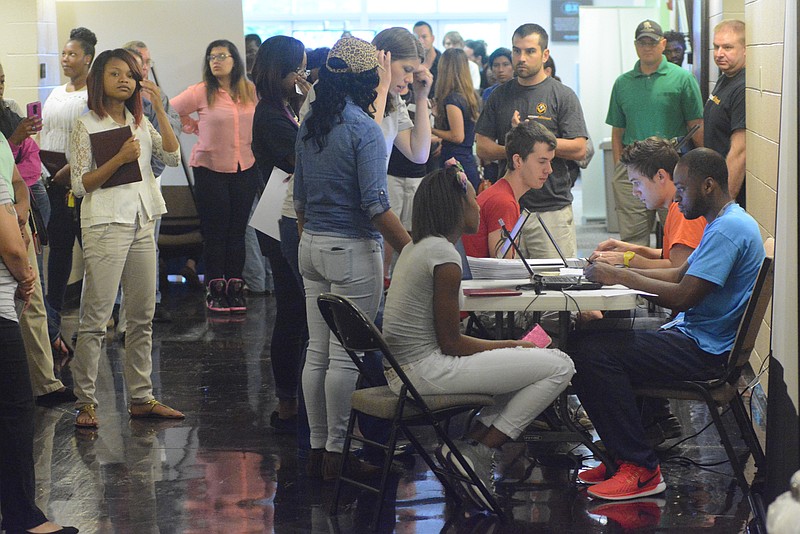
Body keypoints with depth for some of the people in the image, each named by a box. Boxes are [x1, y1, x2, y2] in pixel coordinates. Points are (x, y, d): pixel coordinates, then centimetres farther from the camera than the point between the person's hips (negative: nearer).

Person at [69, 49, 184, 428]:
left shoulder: (140, 123, 15)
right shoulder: (87, 125, -3)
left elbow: (173, 157, 2)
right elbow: (80, 184, -7)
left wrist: (160, 110, -3)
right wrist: (119, 159, -18)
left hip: (142, 223, 7)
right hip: (105, 223, -7)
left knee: (143, 316, 9)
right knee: (96, 318, -7)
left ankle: (141, 397, 16)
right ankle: (85, 402, -2)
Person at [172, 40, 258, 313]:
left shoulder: (252, 92, 2)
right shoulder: (201, 92, -7)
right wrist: (195, 129, -1)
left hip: (245, 169, 3)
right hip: (211, 169, -3)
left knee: (238, 230, 7)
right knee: (214, 231, 0)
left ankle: (235, 288, 13)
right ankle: (214, 289, 7)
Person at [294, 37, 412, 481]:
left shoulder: (309, 126, 9)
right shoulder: (363, 128, -14)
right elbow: (375, 206, -18)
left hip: (312, 245, 8)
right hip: (352, 250, -8)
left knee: (317, 352, 11)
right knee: (345, 357, -2)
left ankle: (318, 449, 16)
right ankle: (338, 453, 2)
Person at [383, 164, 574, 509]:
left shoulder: (415, 247, 13)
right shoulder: (443, 254, -16)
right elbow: (450, 343, -14)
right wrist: (509, 346, -2)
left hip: (401, 371, 10)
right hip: (427, 371, -10)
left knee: (538, 361, 17)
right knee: (559, 367, -8)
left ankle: (473, 443, 3)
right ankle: (477, 454, -7)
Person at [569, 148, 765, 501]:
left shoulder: (728, 230, -18)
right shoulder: (728, 222, 16)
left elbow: (682, 296, -23)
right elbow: (680, 275, 20)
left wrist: (619, 277, -14)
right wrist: (620, 271, 8)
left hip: (705, 350, -11)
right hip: (696, 339, 11)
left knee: (590, 354, -21)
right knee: (590, 341, 13)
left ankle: (641, 469, -15)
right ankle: (624, 455, 11)